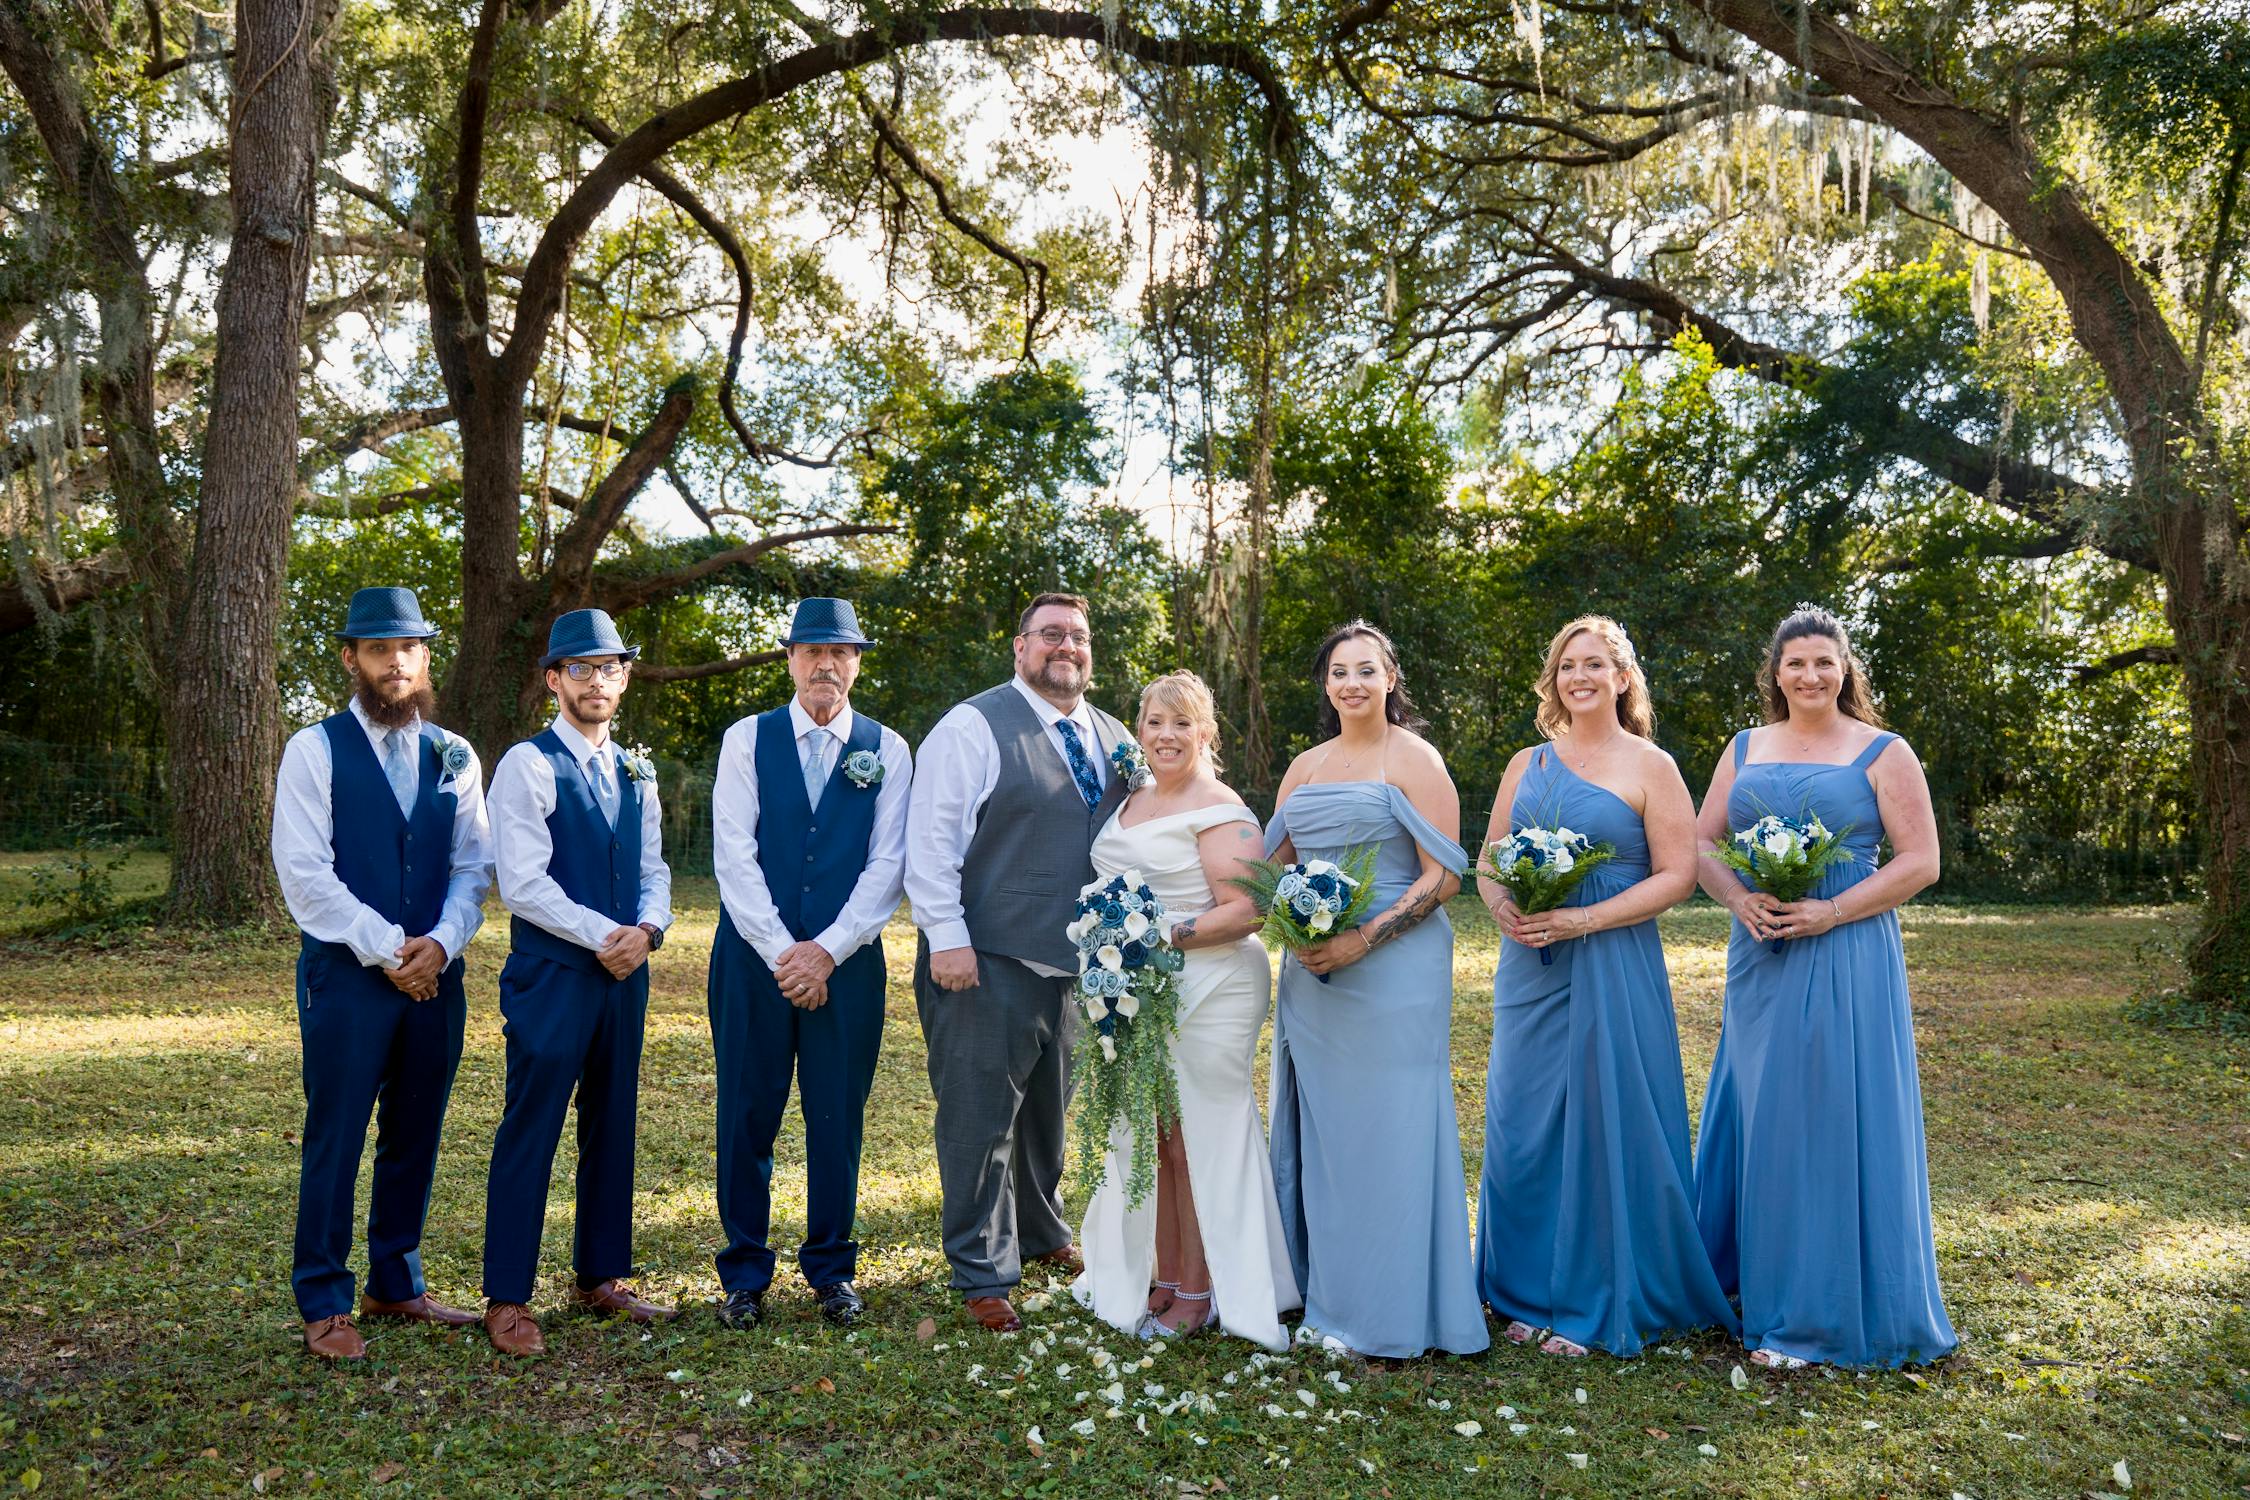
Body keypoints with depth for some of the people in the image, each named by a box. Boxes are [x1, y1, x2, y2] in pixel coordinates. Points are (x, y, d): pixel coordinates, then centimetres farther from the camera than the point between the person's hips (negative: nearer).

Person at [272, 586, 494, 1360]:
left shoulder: (453, 757, 9)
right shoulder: (315, 749, -3)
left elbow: (474, 866, 8)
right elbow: (304, 873, -9)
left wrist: (440, 942, -9)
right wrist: (386, 949, -12)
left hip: (435, 975, 4)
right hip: (346, 976, -4)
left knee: (415, 1137, 12)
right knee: (335, 1140, 2)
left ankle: (396, 1285, 26)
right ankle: (324, 1303, 15)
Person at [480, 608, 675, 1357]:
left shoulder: (635, 773, 13)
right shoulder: (527, 766, -7)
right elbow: (523, 884, -14)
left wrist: (647, 928, -6)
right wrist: (603, 936, -15)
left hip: (624, 974, 6)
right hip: (550, 977, -6)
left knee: (612, 1127, 13)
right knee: (530, 1133, -1)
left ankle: (602, 1276, 25)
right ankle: (507, 1299, 9)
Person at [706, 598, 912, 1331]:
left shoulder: (887, 749, 5)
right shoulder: (746, 740, 3)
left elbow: (886, 864, -1)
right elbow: (734, 854, -3)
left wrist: (827, 951, -10)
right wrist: (781, 952, -11)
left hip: (848, 961, 0)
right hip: (754, 956, 0)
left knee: (838, 1118, 6)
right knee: (747, 1114, 5)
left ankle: (832, 1269, 21)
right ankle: (745, 1273, 19)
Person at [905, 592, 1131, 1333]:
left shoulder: (1113, 739, 11)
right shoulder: (974, 727, -8)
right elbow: (931, 836, -12)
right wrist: (946, 937, -17)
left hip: (1075, 962, 6)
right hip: (987, 963, -6)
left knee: (1050, 1109, 20)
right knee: (981, 1117, 1)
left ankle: (1041, 1233, 40)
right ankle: (983, 1275, 13)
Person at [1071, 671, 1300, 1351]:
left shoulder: (1220, 810, -11)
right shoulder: (1131, 802, 13)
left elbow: (1246, 912, -18)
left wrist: (1167, 935, -22)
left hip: (1206, 995, -7)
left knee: (1194, 1139, 0)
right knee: (1150, 1139, 11)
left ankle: (1199, 1295, 12)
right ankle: (1163, 1278, 23)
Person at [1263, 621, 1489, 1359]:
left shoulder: (1414, 759, -4)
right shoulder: (1304, 767, 13)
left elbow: (1443, 876, -11)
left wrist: (1361, 943, -19)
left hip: (1393, 968, -6)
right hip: (1312, 972, 6)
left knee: (1387, 1129, -1)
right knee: (1317, 1128, 12)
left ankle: (1389, 1312, 11)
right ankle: (1326, 1293, 25)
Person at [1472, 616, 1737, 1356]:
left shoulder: (1649, 766, -1)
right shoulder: (1527, 764, 13)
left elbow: (1677, 874, -7)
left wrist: (1583, 919, -17)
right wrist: (1502, 906, -8)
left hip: (1612, 964, -4)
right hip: (1530, 966, 5)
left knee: (1603, 1124, -1)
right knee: (1524, 1127, 7)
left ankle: (1597, 1304, 13)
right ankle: (1531, 1295, 20)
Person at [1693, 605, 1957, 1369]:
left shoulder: (1883, 754, -1)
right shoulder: (1745, 750, 11)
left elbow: (1920, 861, -6)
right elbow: (1701, 842, 11)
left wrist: (1829, 912, -16)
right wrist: (1738, 899, -9)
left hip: (1845, 956, -4)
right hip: (1760, 958, 4)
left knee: (1831, 1120, -2)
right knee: (1757, 1120, 10)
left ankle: (1821, 1314, 9)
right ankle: (1753, 1285, 25)